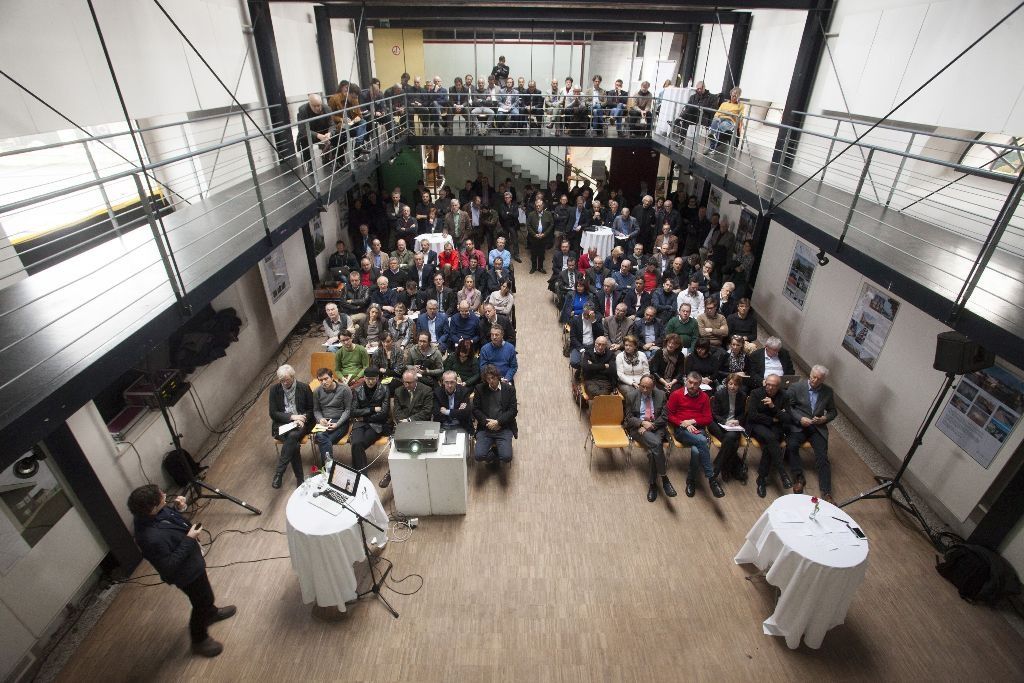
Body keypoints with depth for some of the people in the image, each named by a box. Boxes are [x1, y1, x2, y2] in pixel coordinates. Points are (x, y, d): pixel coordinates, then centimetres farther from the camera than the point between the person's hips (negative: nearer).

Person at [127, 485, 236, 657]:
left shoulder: (146, 513, -19)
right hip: (187, 573, -8)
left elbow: (166, 511, 5)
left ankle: (211, 612, 61)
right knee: (201, 604, 18)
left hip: (192, 561, 8)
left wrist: (174, 505, -13)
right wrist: (189, 539, -29)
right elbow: (169, 566, -31)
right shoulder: (152, 538, -43)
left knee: (206, 594, 33)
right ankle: (200, 641, 43)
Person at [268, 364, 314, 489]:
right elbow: (273, 413, 0)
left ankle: (278, 473, -28)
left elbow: (311, 410, 6)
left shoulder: (304, 388, 1)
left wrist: (302, 419, -14)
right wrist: (292, 416, -14)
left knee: (293, 436, -35)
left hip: (300, 423, 0)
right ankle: (299, 478, -21)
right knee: (294, 444, -29)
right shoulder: (274, 390, 3)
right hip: (282, 424, 1)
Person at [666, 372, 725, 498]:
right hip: (681, 430, -2)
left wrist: (692, 421, -7)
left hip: (698, 429, 2)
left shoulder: (704, 397, 11)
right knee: (702, 441, -34)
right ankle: (712, 478, -26)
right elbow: (669, 415, 3)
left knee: (696, 450, -33)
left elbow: (708, 419, 10)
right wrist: (684, 424, -10)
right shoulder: (676, 395, 4)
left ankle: (691, 480, -10)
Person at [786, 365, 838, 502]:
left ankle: (826, 492, -9)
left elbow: (833, 411, 16)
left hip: (818, 428, 2)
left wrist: (825, 418, -6)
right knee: (791, 446, -28)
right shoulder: (796, 387, -3)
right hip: (798, 426, -2)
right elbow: (788, 406, -1)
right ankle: (799, 478, -12)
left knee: (822, 457, -13)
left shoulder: (828, 391, 7)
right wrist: (800, 418, -15)